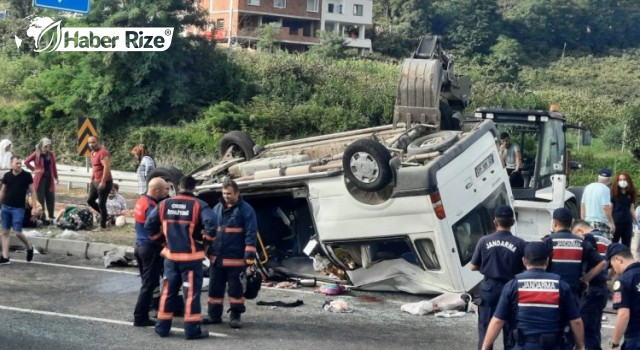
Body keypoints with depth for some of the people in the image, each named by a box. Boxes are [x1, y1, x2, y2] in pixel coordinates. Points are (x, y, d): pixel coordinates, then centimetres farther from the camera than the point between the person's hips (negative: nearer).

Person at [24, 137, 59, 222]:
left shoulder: (51, 154, 7)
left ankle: (51, 215, 13)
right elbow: (26, 162, -5)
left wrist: (56, 177, 13)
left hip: (49, 178, 4)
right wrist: (33, 169, -7)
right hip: (40, 178, -4)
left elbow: (53, 166, 13)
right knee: (40, 197, -1)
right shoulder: (36, 154, -5)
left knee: (50, 197, 4)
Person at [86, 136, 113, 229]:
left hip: (104, 183, -10)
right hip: (95, 182, 10)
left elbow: (107, 167, -26)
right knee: (90, 200, 16)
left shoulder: (102, 152, -19)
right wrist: (92, 178, 21)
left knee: (101, 204, -5)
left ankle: (103, 224, 4)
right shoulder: (92, 152, 12)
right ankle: (104, 215, 29)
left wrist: (103, 182, -28)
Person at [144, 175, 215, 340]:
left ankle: (162, 326, 18)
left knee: (168, 290, 14)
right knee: (191, 292, 1)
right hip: (191, 256, -4)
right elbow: (210, 224, -24)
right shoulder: (199, 205, -10)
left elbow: (148, 225, 3)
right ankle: (192, 329, 2)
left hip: (171, 255, 4)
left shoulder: (164, 204, 3)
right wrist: (207, 238, -4)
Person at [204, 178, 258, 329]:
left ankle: (235, 316, 15)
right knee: (215, 287, 10)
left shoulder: (246, 210, -6)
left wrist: (249, 258, -16)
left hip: (235, 259, -5)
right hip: (216, 258, 5)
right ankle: (214, 315, 21)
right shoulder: (217, 208, 10)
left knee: (235, 288, 4)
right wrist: (208, 252, 15)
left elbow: (251, 235, -10)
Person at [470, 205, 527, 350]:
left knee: (485, 327, 10)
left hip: (489, 288, 1)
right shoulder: (519, 243, -12)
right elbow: (526, 268, -5)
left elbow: (473, 267, 0)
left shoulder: (484, 241, -8)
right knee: (510, 329, 10)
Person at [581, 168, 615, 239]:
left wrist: (583, 220, 23)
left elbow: (582, 205, 15)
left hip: (588, 222, 7)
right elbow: (606, 208, -16)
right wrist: (611, 223, -10)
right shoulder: (605, 189, -10)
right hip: (601, 223, -7)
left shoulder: (588, 187, 11)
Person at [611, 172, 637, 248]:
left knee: (626, 247, 9)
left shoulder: (630, 194, 9)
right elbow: (610, 208, -6)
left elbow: (631, 209, 15)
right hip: (616, 223, -5)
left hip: (628, 223, 5)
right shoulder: (613, 192, -4)